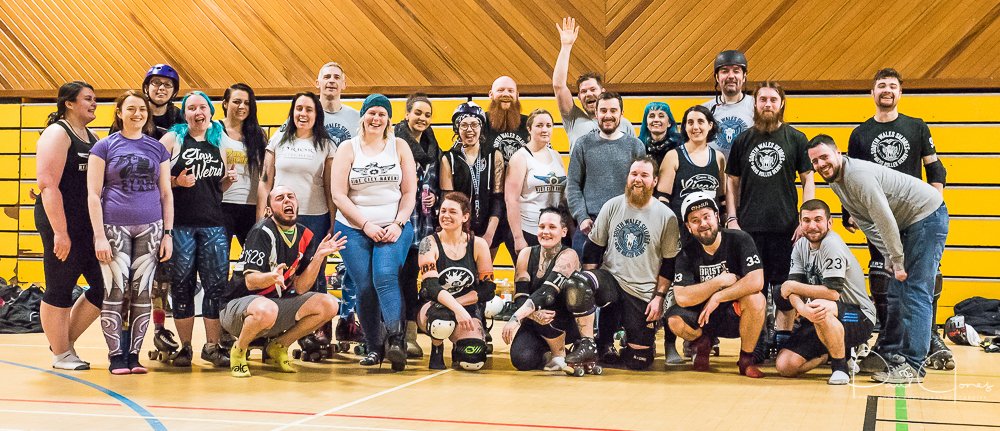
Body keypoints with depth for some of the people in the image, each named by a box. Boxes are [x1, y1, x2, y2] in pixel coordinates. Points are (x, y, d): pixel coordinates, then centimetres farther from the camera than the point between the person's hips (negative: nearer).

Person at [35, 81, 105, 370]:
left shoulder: (91, 137, 17)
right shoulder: (57, 134, -8)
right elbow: (48, 185, -16)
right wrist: (60, 232, -22)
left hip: (90, 225, 8)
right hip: (63, 226, -8)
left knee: (104, 287, 7)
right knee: (59, 292, 2)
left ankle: (65, 340, 24)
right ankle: (61, 354, 14)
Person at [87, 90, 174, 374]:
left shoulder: (158, 148, 11)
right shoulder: (105, 146, 3)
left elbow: (166, 193, 12)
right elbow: (93, 194, -1)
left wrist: (168, 233, 4)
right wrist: (99, 235, -9)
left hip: (150, 229, 3)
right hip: (114, 227, -3)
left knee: (142, 293, 1)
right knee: (116, 292, -6)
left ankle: (134, 354, 9)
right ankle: (116, 355, 3)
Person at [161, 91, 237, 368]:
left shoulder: (220, 142, 14)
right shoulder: (172, 139, 3)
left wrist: (229, 179, 3)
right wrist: (176, 181, -16)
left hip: (214, 223, 3)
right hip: (180, 223, -3)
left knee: (217, 283, -1)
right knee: (182, 284, 1)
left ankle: (212, 346, 8)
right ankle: (185, 347, 10)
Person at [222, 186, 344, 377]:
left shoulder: (305, 236, 3)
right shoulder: (262, 232, -15)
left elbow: (300, 288, -3)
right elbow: (250, 282, -20)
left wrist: (319, 256, -15)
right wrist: (272, 277, -41)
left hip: (278, 304, 6)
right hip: (238, 306, -6)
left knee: (328, 304, -11)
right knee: (266, 310, -40)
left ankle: (277, 346, 5)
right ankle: (239, 350, -8)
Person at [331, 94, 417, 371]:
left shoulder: (399, 147, 7)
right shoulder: (348, 148, 4)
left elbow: (409, 192, 5)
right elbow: (339, 194, -2)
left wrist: (397, 224, -8)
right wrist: (366, 225, -10)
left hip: (394, 228, -1)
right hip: (354, 229, 1)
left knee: (385, 276, -23)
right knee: (364, 288, -4)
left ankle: (396, 340, -26)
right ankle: (374, 348, 7)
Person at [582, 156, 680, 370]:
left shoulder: (666, 217, -3)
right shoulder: (612, 207, 2)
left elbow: (670, 264, 0)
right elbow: (592, 248, 6)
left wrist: (659, 297, -7)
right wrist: (589, 283, -5)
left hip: (643, 293, -1)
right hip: (610, 278, 2)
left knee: (638, 361, -7)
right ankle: (604, 342, -10)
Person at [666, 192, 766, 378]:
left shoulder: (739, 239, -13)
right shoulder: (687, 254, -5)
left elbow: (756, 282, -27)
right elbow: (681, 298, -18)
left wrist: (718, 297, -22)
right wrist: (720, 281, -21)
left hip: (736, 314, -2)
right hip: (704, 317, 2)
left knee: (755, 299, -34)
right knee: (675, 319, -27)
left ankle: (746, 359, -11)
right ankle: (702, 343, 9)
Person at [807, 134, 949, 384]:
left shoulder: (859, 176, -26)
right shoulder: (835, 181, 5)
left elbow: (885, 221, -27)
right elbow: (867, 223, 10)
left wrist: (898, 262, -19)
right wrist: (890, 259, 3)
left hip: (928, 216, -10)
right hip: (907, 224, 10)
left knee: (916, 292, -13)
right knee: (896, 292, 13)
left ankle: (913, 366, -13)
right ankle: (891, 354, 21)